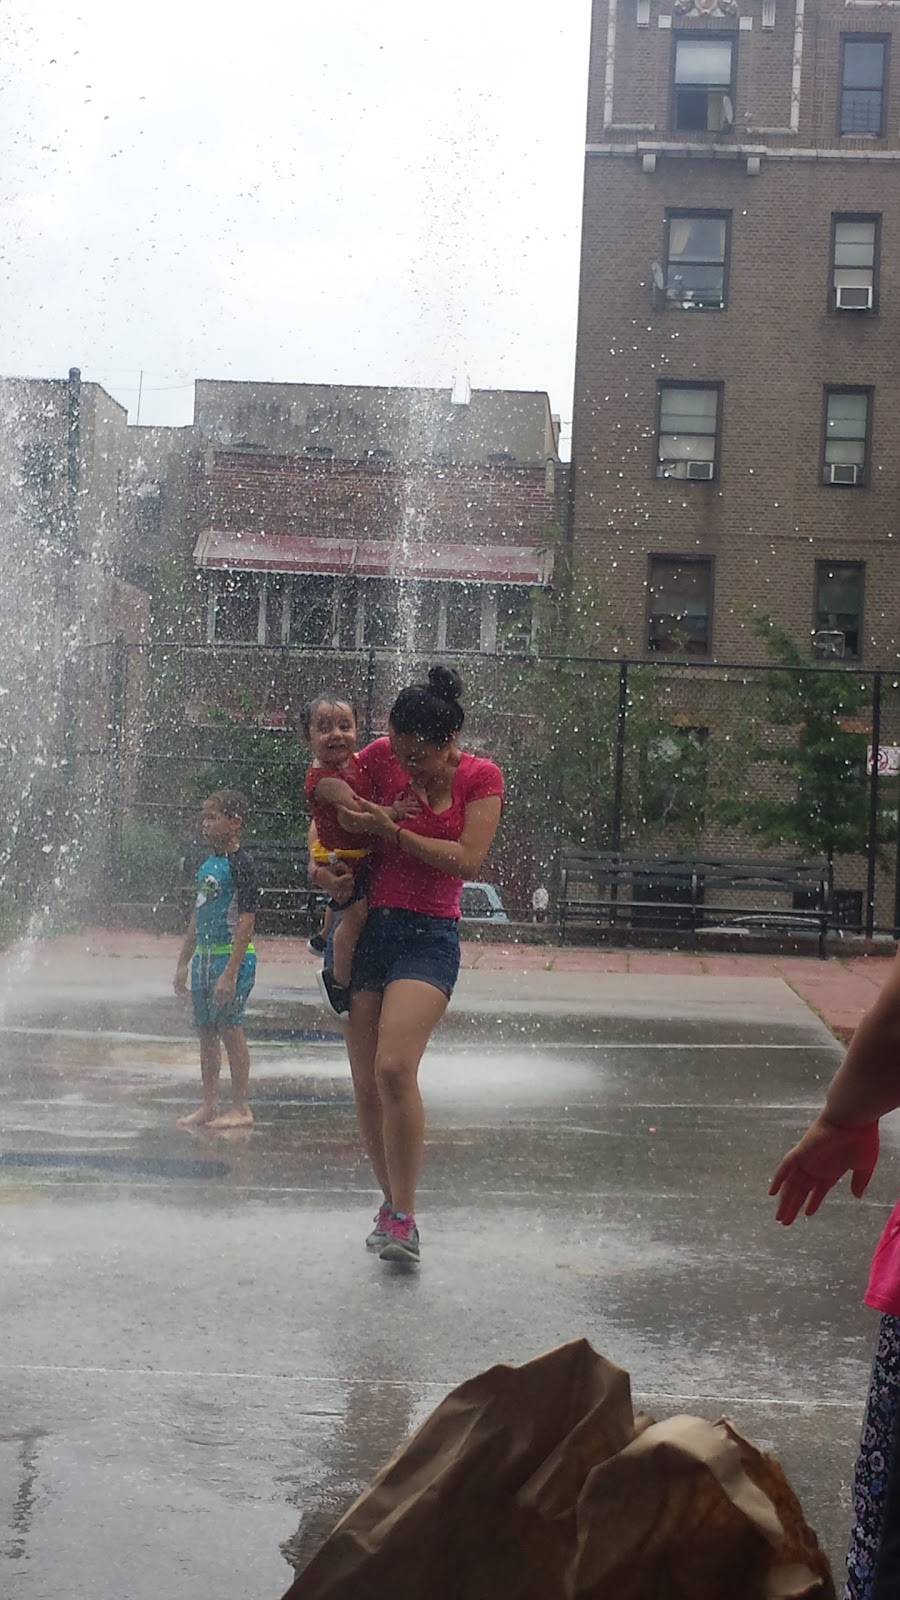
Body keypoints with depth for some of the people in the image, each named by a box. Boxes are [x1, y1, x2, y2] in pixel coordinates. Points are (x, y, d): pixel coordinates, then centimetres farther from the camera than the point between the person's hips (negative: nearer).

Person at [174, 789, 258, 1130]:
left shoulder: (240, 864, -13)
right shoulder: (208, 864, 13)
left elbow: (246, 922, -17)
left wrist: (230, 972, -21)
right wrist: (183, 962, 20)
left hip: (231, 956, -8)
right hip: (204, 957, 8)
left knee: (230, 1029, -5)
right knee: (206, 1031, 11)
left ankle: (241, 1108, 3)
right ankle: (209, 1105, 18)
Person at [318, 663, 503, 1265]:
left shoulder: (481, 777, -3)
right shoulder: (381, 756, 4)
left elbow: (467, 859, -12)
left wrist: (390, 830, -14)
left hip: (429, 937, -4)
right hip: (367, 928, 4)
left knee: (394, 1068, -23)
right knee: (366, 1085, 4)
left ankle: (404, 1217, -14)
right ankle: (393, 1199, 24)